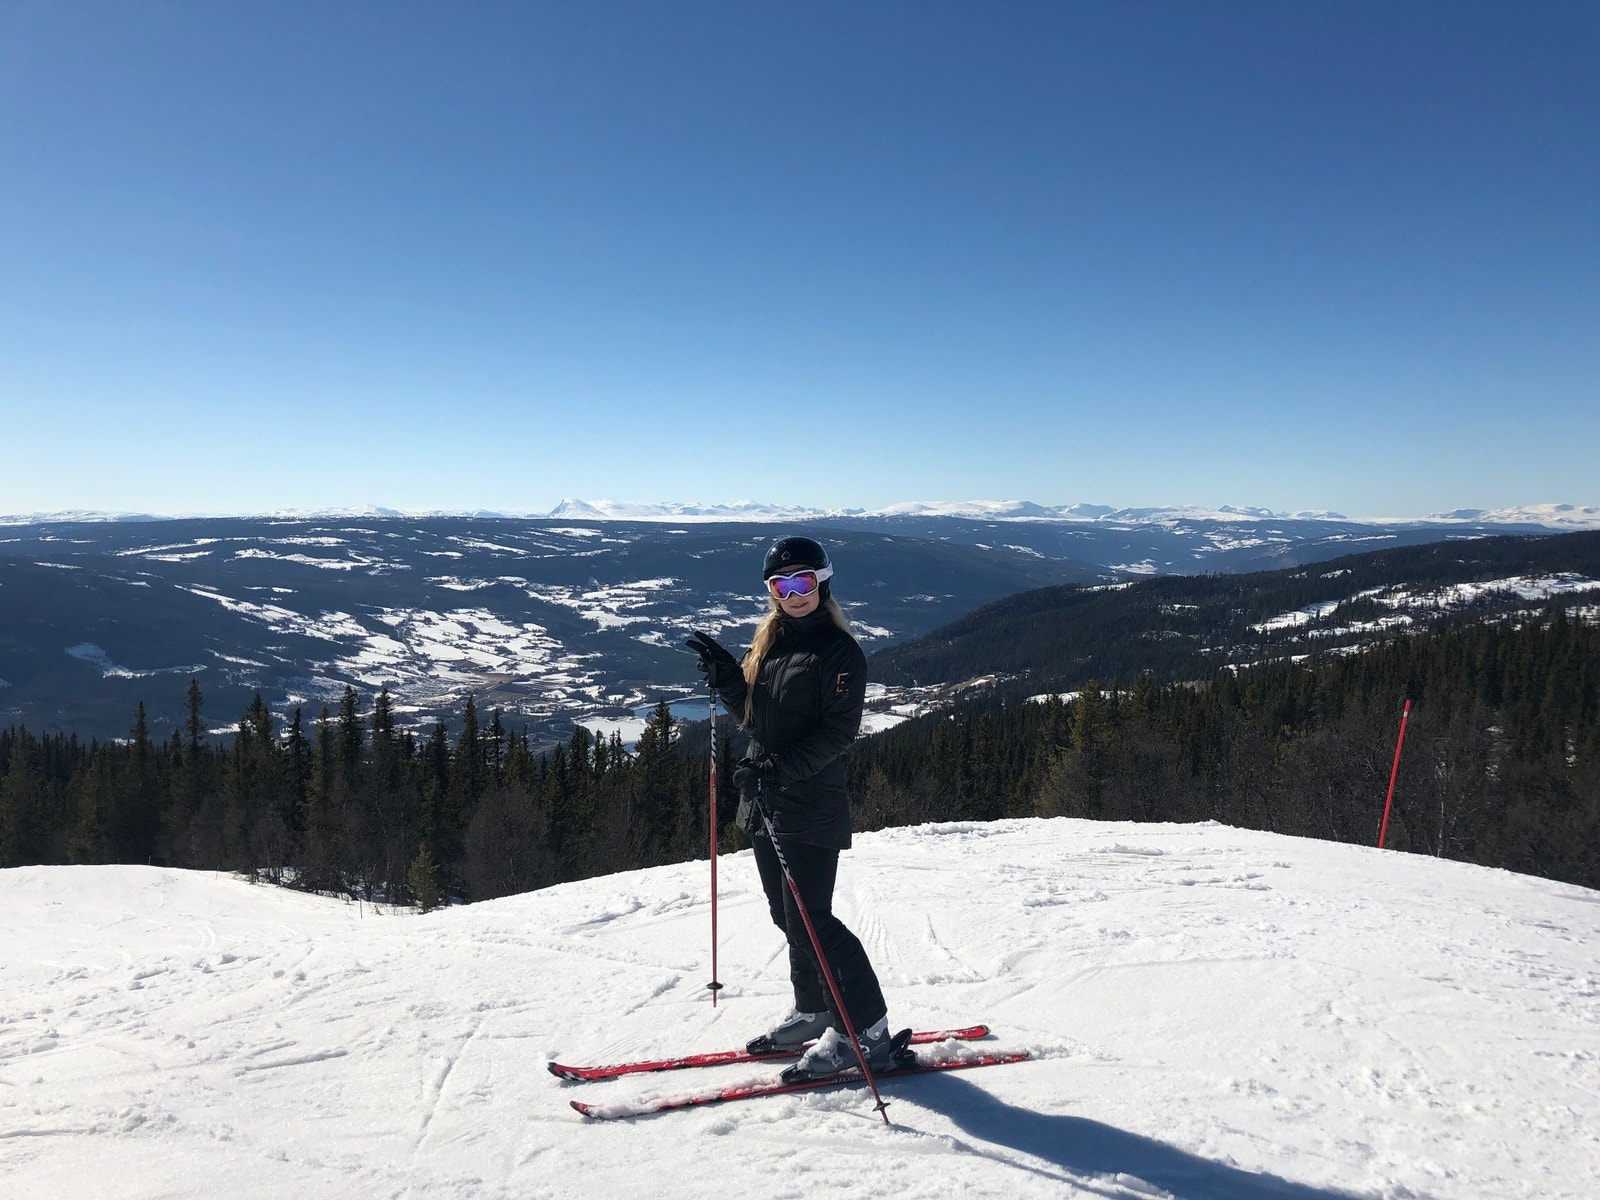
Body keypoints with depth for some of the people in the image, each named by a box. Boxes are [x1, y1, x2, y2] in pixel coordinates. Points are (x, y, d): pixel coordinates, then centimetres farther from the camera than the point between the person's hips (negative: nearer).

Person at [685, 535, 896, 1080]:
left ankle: (868, 1033, 5)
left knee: (810, 922, -7)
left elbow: (839, 731, -18)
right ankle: (812, 1013, 32)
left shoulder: (838, 650, -11)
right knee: (788, 917, 16)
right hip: (763, 803, 8)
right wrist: (726, 676, 0)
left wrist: (780, 767, -26)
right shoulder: (767, 642, 13)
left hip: (810, 806, -8)